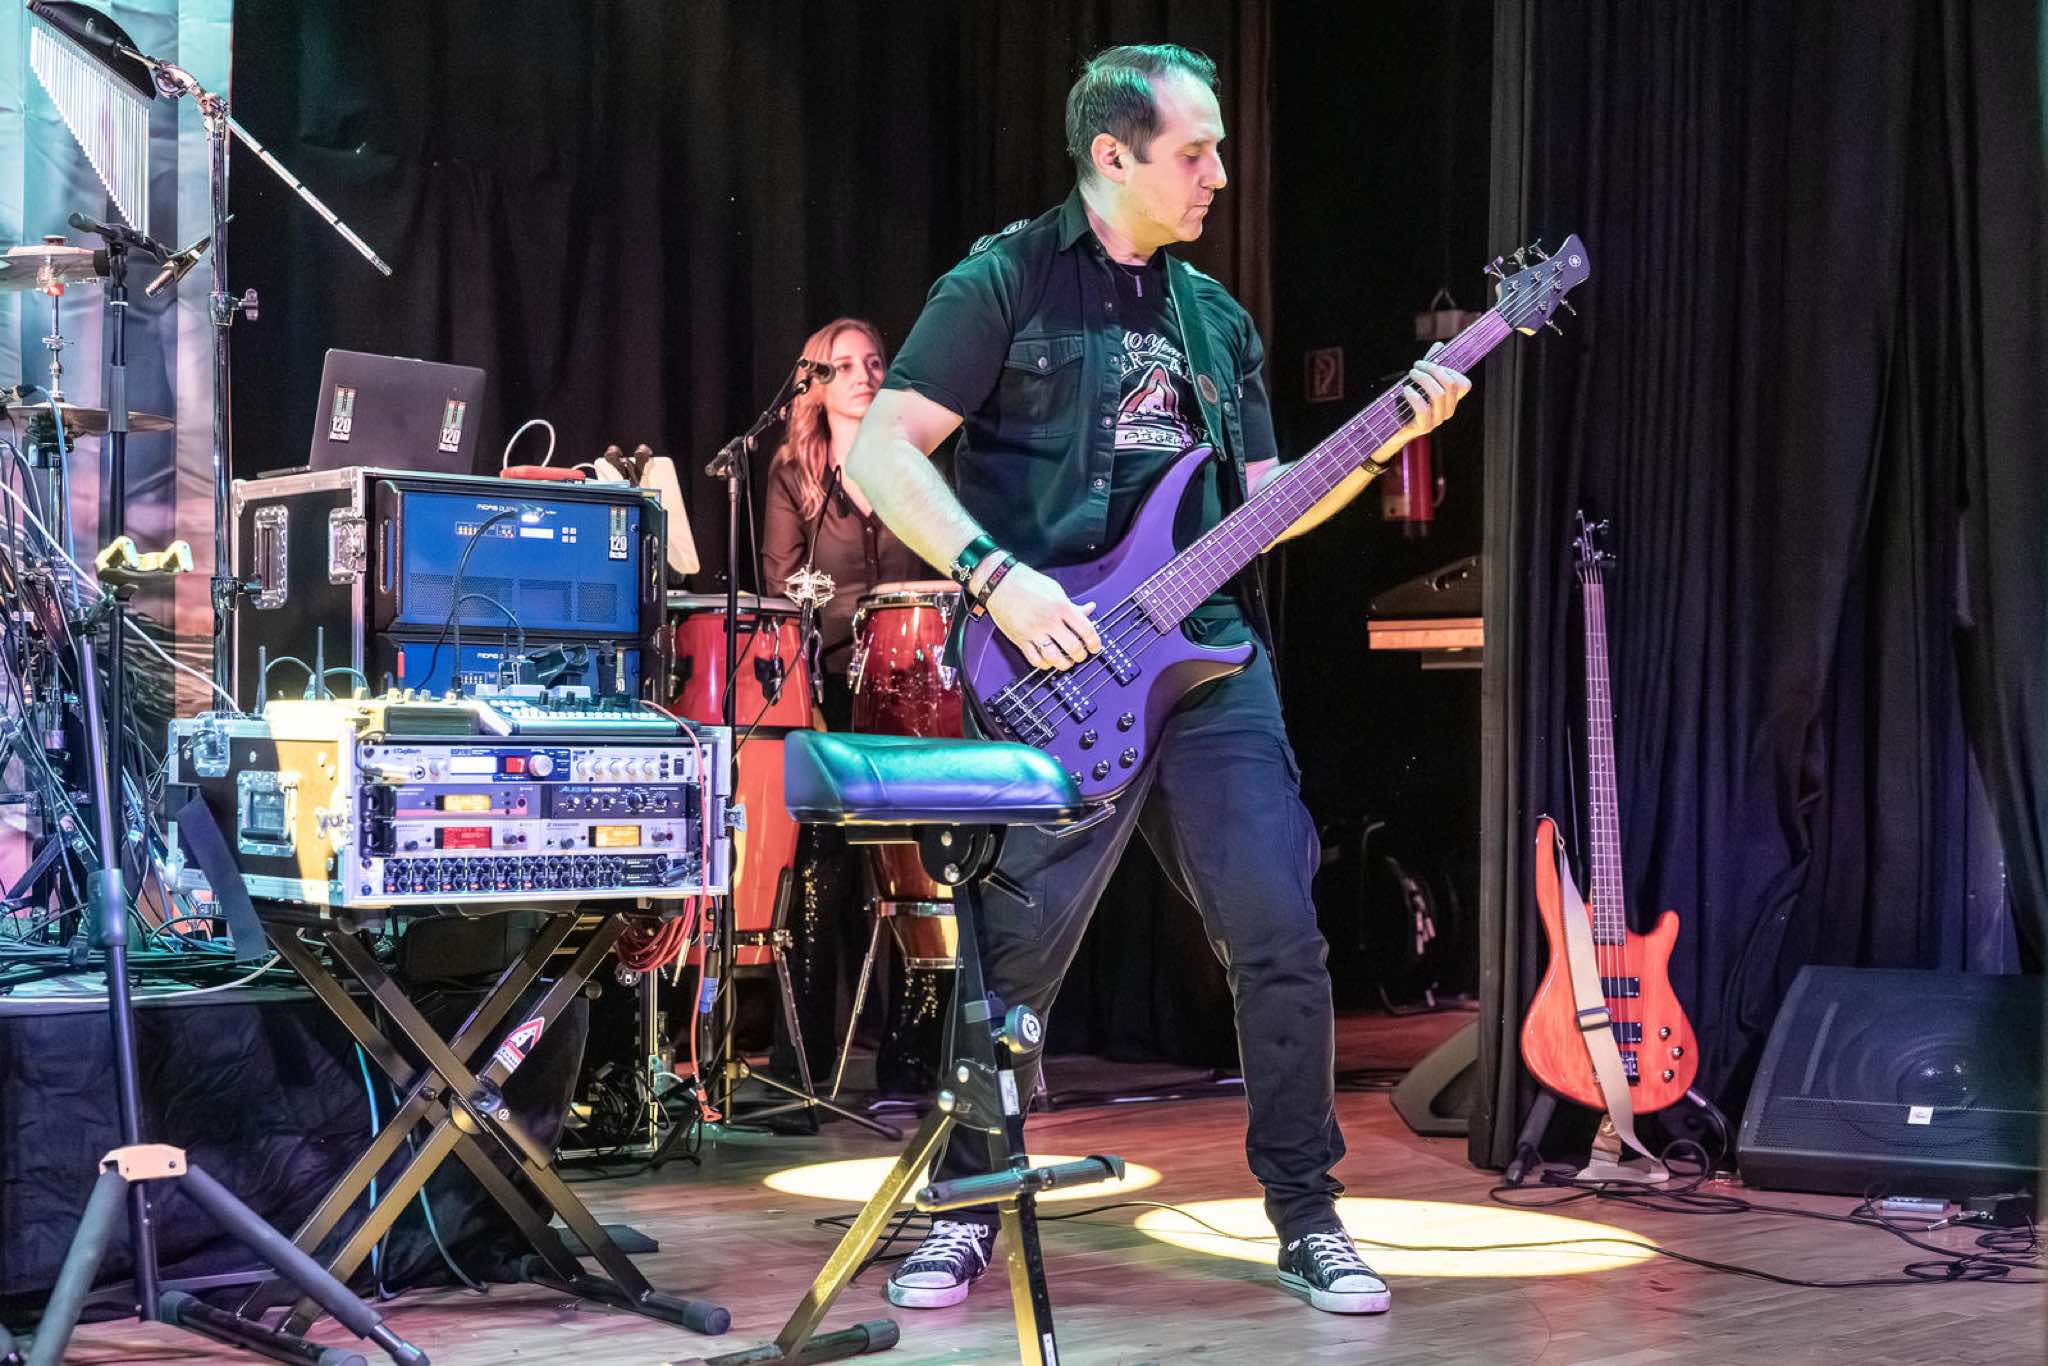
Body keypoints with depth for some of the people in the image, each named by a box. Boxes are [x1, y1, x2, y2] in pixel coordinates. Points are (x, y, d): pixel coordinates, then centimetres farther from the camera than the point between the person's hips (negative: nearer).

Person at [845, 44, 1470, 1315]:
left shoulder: (1216, 314, 17)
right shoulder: (1005, 282, -2)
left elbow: (1261, 506, 19)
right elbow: (880, 450, -8)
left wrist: (1385, 442, 5)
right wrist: (996, 576, -18)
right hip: (1062, 670, -5)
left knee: (1282, 937, 0)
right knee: (1016, 956, 0)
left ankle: (1307, 1215, 13)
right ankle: (967, 1209, 18)